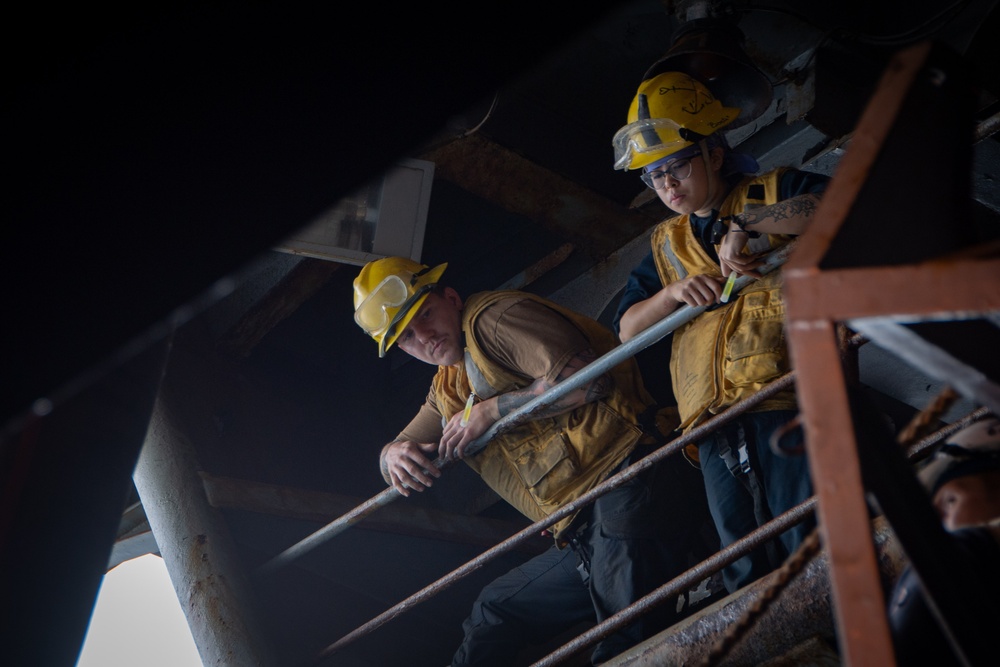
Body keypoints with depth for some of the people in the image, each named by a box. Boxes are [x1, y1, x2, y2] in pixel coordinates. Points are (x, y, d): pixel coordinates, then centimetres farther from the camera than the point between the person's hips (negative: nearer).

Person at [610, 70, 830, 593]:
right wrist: (675, 291, -1)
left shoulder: (772, 192, 12)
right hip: (712, 412, 5)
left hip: (782, 389, -5)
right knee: (748, 574, 1)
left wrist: (745, 223, -14)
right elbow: (627, 327, 18)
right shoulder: (665, 245, 26)